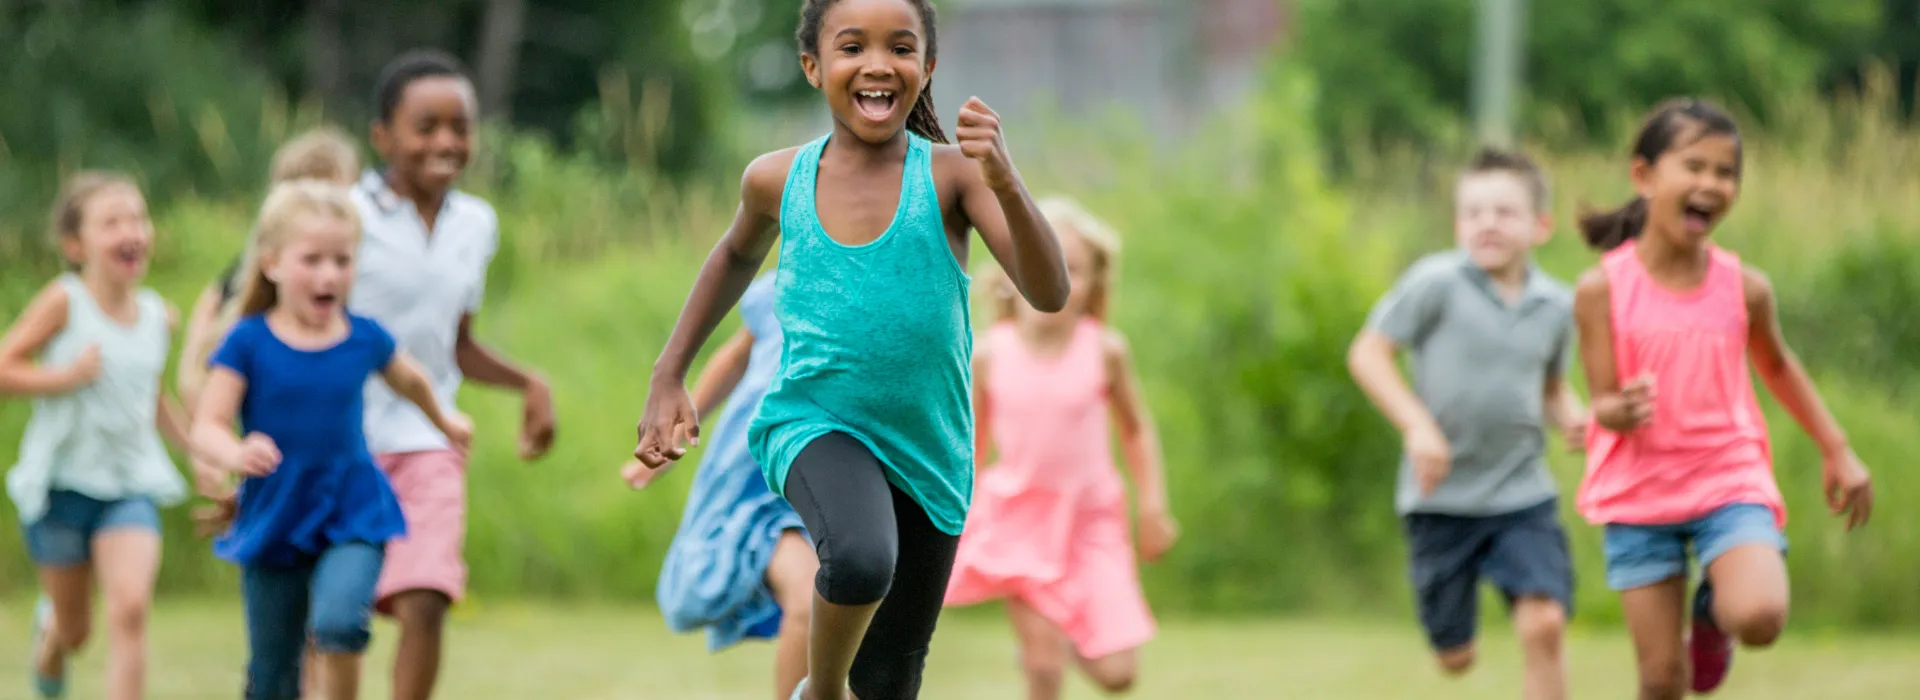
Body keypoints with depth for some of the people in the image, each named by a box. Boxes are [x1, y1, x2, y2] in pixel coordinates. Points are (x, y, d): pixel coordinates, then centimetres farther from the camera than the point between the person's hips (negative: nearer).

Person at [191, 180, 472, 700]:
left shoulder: (366, 340, 0)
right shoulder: (249, 343, -8)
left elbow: (410, 381, 22)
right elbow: (206, 429, -14)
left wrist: (443, 420, 40)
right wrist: (236, 454, -36)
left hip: (352, 520, 0)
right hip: (274, 522, 0)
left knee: (338, 620, -28)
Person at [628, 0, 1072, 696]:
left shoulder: (950, 175, -13)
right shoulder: (778, 180, -5)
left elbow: (1048, 293, -23)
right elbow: (739, 255, 19)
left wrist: (1006, 185, -40)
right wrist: (667, 379, 16)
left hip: (926, 451, 1)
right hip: (815, 426, -1)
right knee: (861, 557, -34)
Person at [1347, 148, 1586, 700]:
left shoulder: (1555, 306, 3)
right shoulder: (1437, 283, -10)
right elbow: (1367, 352, -8)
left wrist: (1570, 417, -2)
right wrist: (1417, 424, -20)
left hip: (1524, 494, 2)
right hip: (1441, 496, -2)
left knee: (1545, 624, -18)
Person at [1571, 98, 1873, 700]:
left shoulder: (1744, 288, -3)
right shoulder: (1603, 289, -10)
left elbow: (1776, 365, 17)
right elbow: (1604, 402, -8)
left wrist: (1837, 451, 15)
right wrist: (1620, 411, -32)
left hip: (1730, 481, 1)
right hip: (1639, 492, -1)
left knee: (1759, 616, -24)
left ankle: (1713, 609, 13)